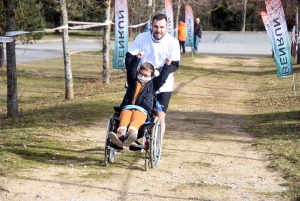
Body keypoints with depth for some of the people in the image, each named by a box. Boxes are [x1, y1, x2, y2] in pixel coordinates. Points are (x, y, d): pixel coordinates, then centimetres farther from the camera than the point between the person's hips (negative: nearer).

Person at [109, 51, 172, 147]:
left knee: (136, 120, -35)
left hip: (142, 110, -2)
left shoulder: (153, 84, 25)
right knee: (124, 118, -32)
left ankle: (131, 133, -64)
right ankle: (121, 133, -57)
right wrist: (137, 58, -1)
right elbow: (131, 70, 11)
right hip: (127, 107, 2)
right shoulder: (133, 80, 25)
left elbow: (162, 78, 14)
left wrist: (167, 66, 7)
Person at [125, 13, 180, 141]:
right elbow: (129, 57, -2)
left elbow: (174, 65, -13)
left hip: (163, 86, -2)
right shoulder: (141, 38, -5)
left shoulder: (172, 42, -9)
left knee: (160, 116, -4)